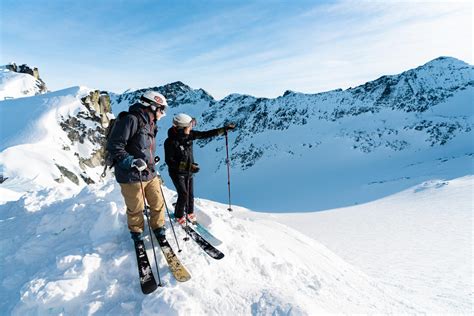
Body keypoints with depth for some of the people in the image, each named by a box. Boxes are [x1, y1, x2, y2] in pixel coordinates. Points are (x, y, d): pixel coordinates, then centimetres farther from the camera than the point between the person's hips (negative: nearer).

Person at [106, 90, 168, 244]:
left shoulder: (150, 124, 14)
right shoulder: (131, 119, -16)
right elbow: (114, 146, -19)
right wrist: (131, 162, -25)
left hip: (150, 174, 8)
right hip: (132, 177, -8)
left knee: (158, 204, 13)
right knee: (136, 209, 9)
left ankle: (158, 228, 35)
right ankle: (136, 234, 33)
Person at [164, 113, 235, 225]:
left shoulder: (189, 134, -8)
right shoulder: (170, 142, -24)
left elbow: (205, 134, -4)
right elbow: (169, 161, -21)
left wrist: (224, 129, -8)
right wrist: (187, 165, -28)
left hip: (189, 171, 5)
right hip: (177, 172, -5)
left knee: (190, 194, 11)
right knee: (183, 195, -5)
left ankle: (190, 212, 38)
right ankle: (179, 216, 22)